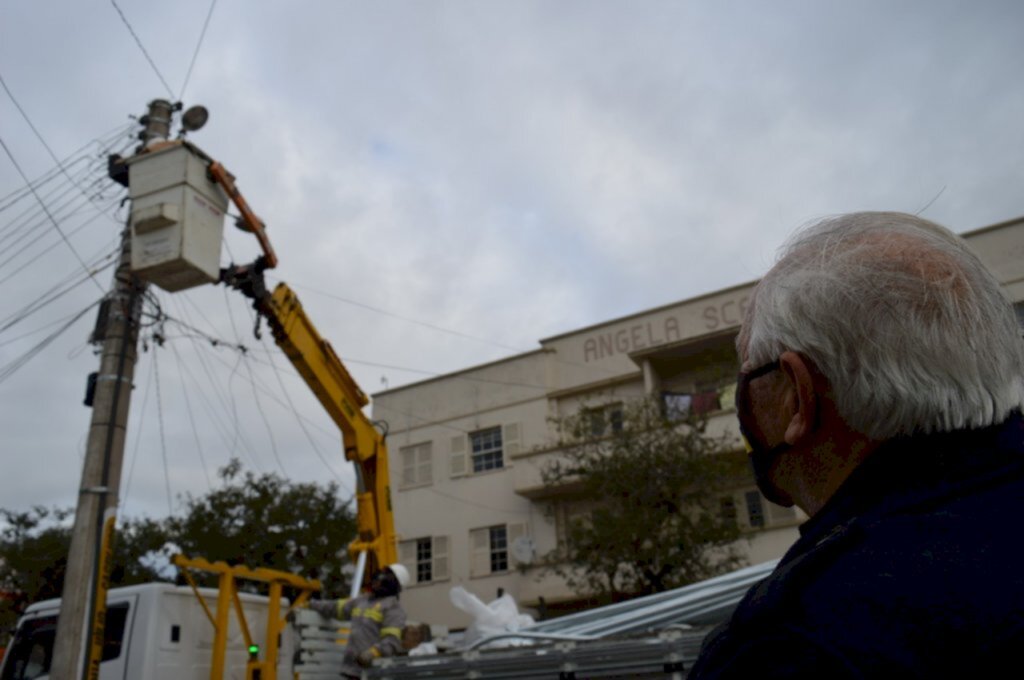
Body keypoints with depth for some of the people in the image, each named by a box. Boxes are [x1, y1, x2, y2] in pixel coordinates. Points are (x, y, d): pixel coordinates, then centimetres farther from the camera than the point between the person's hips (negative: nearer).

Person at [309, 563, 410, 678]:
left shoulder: (393, 607, -7)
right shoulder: (363, 600, 18)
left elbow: (392, 642, -19)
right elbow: (336, 607, 34)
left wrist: (372, 653, -35)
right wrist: (310, 604, 42)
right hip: (351, 670, 9)